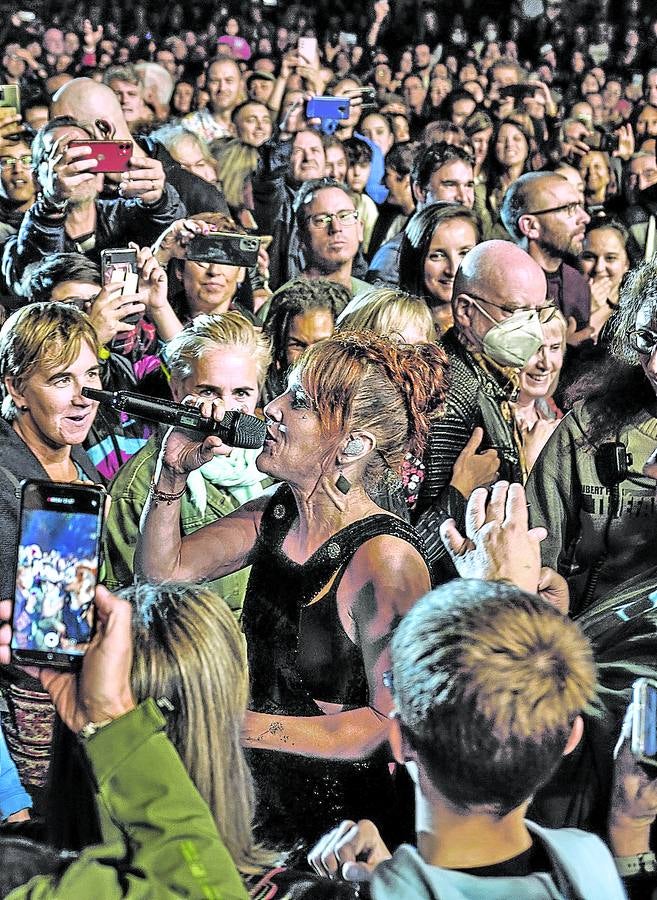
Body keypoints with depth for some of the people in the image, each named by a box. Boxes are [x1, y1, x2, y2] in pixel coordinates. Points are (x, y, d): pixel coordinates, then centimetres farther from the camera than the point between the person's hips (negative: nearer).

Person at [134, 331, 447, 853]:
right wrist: (174, 471, -5)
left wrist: (245, 727, -23)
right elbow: (163, 570, 10)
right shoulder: (274, 517, 2)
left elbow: (390, 722, -20)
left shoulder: (385, 559, -21)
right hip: (259, 796, 7)